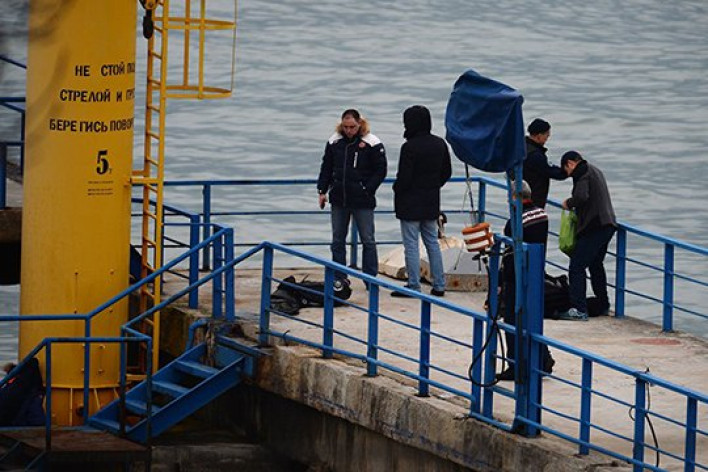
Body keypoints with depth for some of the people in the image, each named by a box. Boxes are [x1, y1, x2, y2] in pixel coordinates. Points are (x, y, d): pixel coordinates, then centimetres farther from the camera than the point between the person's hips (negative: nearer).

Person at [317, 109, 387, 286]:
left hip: (363, 201, -4)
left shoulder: (372, 143, -7)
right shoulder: (334, 142, 5)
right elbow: (326, 168, 14)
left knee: (367, 240, 1)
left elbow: (380, 171, -3)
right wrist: (322, 190, 7)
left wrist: (367, 189, -12)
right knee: (338, 240, 9)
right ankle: (339, 277, 17)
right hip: (338, 199, 4)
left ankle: (371, 277, 8)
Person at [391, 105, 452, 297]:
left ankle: (414, 285, 1)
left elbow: (404, 177, -18)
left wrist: (397, 191, 0)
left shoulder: (410, 147, -19)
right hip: (431, 202, 7)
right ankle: (439, 285, 15)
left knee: (411, 244, 0)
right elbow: (447, 172, 13)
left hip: (410, 203, -7)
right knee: (432, 242, 14)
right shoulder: (440, 144, 4)